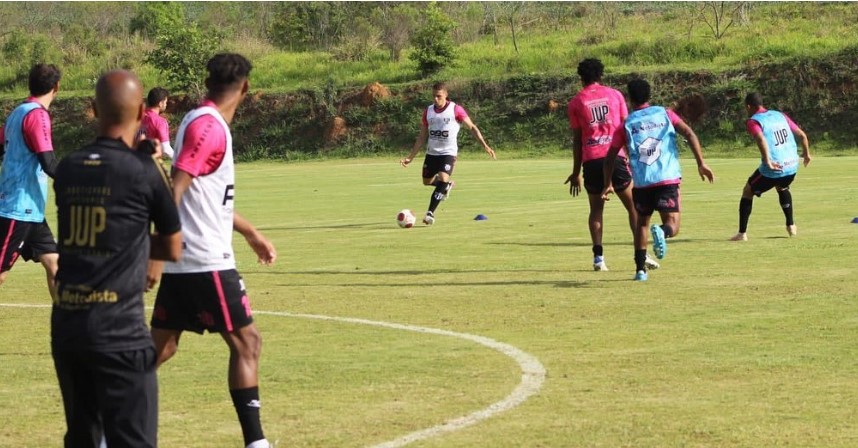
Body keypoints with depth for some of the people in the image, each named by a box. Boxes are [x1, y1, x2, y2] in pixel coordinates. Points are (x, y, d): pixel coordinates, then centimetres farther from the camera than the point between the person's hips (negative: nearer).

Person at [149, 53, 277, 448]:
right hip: (206, 262, -9)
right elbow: (174, 190, -23)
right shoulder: (209, 127, -15)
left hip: (182, 263, 9)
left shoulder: (201, 122, 16)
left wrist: (249, 232, 37)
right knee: (245, 342, -2)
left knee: (160, 347, 11)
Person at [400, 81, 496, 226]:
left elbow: (472, 127, -2)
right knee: (427, 181, 13)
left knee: (443, 179, -24)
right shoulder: (428, 112, 4)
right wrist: (410, 157, 7)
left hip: (448, 153, -5)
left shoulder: (456, 110, -9)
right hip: (431, 153, 5)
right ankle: (447, 185, 43)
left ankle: (430, 213, -21)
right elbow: (422, 138, 11)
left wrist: (485, 145, -12)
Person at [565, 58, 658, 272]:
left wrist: (576, 172, 12)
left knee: (596, 209, 11)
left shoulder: (575, 102, 7)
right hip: (615, 156, 0)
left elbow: (577, 139, 8)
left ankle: (598, 256, -1)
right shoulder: (614, 95, 10)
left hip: (591, 160, 0)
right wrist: (631, 156, 17)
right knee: (633, 207, 7)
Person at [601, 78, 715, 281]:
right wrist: (701, 163, -4)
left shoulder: (626, 125, 11)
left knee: (642, 223, 21)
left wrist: (608, 185, 22)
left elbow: (610, 157, 10)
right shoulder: (665, 114, 11)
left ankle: (640, 269, 14)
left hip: (642, 183, 1)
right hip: (669, 179, -1)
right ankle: (662, 232, -36)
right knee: (672, 225, 1)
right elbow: (689, 134, -3)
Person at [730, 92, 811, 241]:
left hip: (773, 169, -6)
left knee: (747, 192, 16)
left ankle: (742, 233, 9)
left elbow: (761, 139, -26)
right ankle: (791, 226, 36)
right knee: (782, 189, 38)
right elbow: (802, 135, 16)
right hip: (792, 167, 6)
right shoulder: (780, 115, 13)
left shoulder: (753, 122, -5)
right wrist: (806, 153, 32)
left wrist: (767, 161, -29)